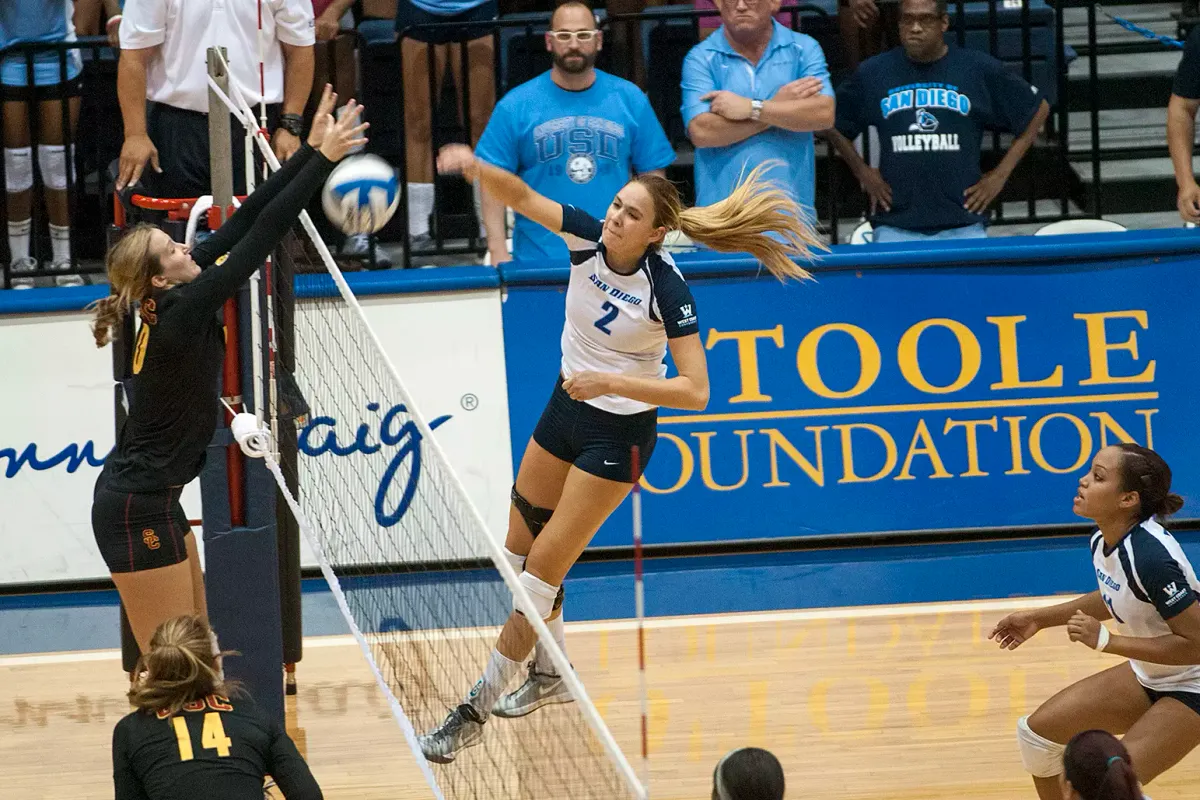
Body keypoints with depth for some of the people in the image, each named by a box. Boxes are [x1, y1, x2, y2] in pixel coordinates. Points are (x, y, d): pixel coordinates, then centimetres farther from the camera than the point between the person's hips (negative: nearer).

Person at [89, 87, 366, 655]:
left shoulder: (175, 299, 3)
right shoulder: (183, 313, -21)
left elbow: (243, 222, 3)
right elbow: (264, 232, -22)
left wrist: (310, 151, 2)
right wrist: (322, 160, -20)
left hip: (150, 500, 10)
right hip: (138, 512, -10)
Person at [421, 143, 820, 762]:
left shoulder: (667, 290, -27)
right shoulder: (588, 236, -14)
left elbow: (695, 392, -27)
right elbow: (522, 197, -21)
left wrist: (613, 383, -35)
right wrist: (478, 169, -41)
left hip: (618, 433, -7)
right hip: (566, 408, 7)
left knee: (542, 568, -5)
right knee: (519, 548, 16)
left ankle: (477, 710, 1)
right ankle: (550, 675, 38)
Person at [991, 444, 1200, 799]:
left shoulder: (1150, 555, -32)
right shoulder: (1103, 542, -5)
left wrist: (1105, 641, -29)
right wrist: (1040, 619, 16)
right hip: (1147, 676, 9)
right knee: (1038, 731, 9)